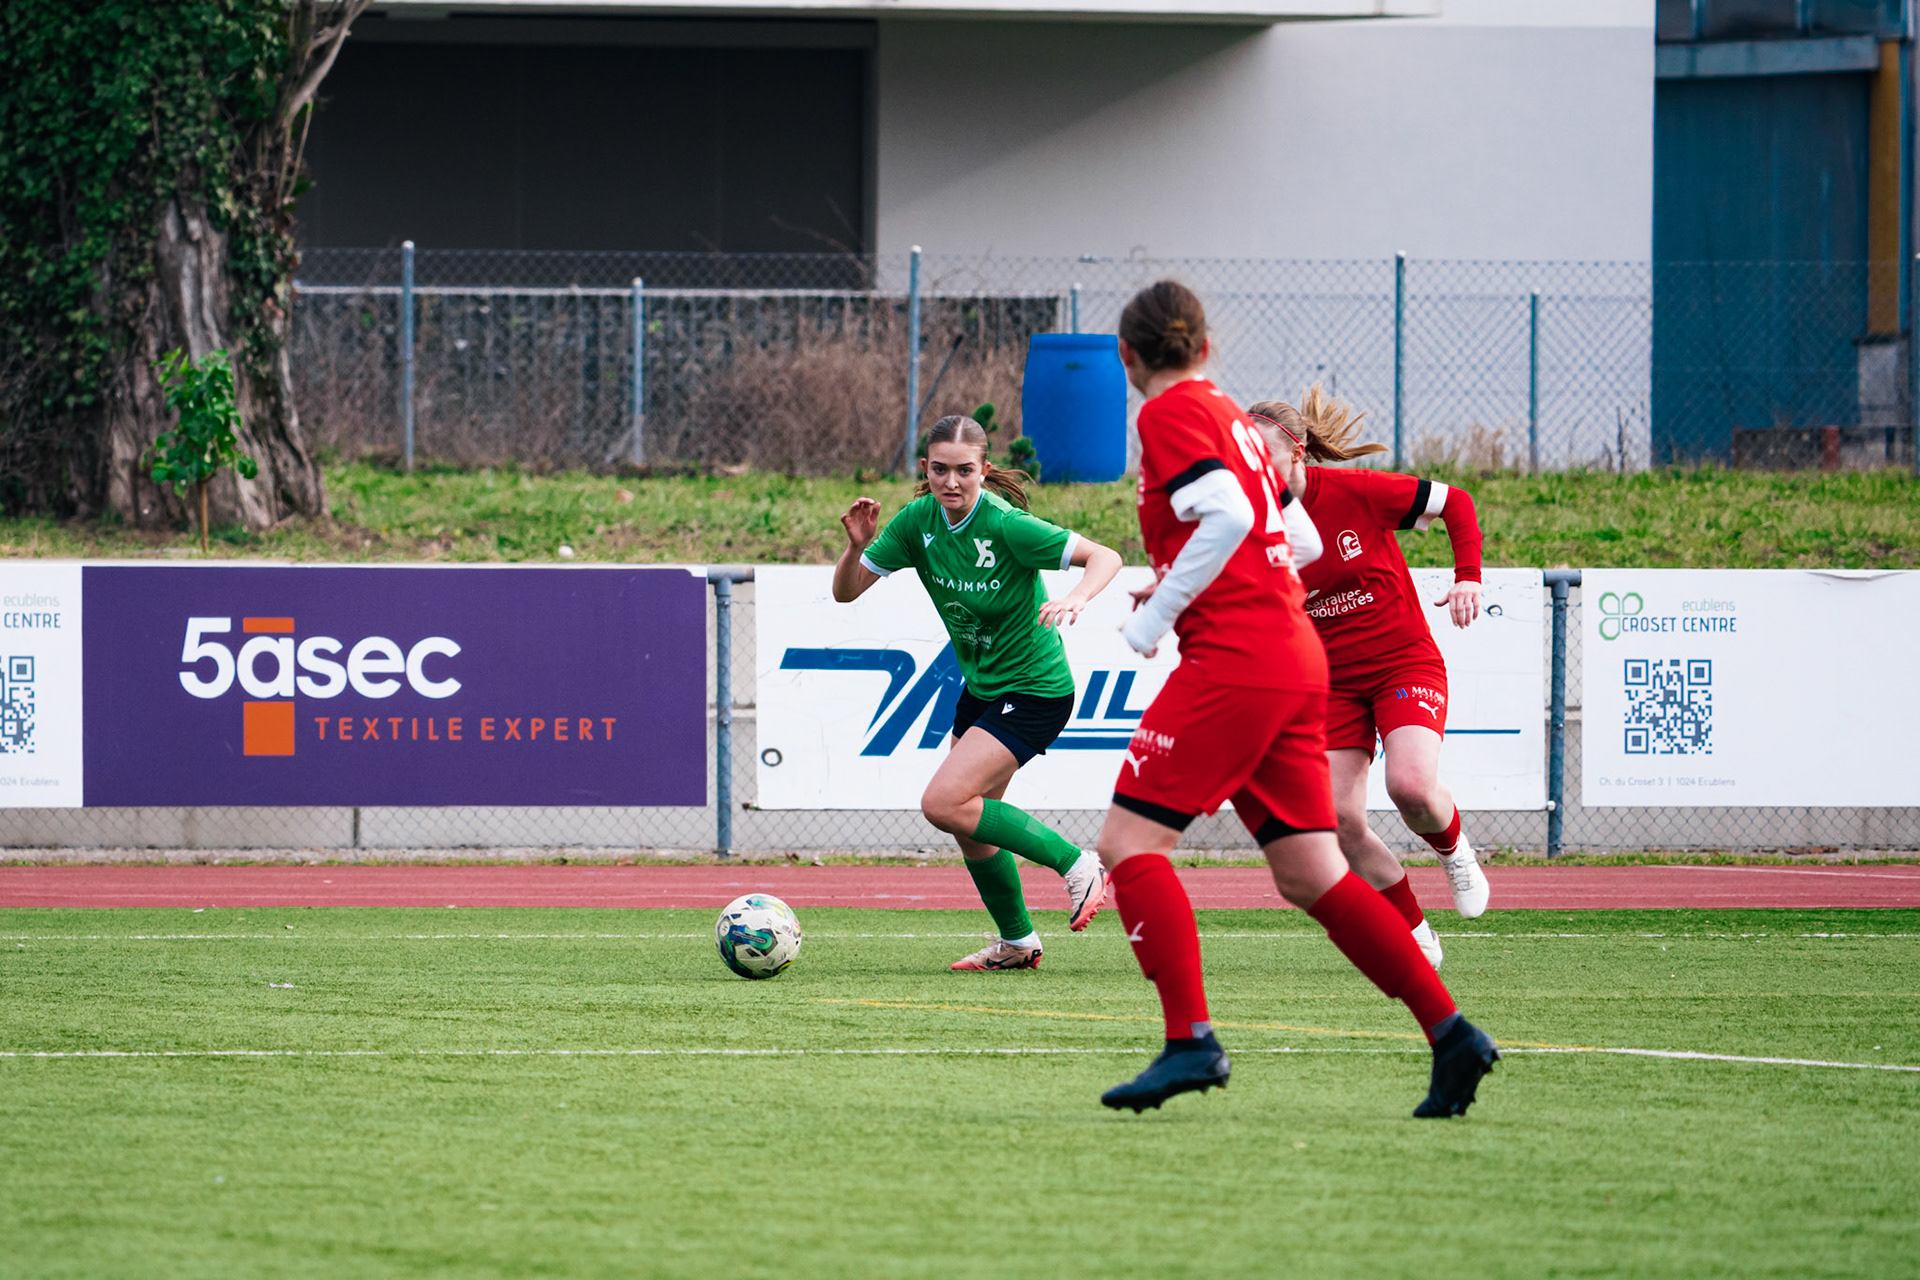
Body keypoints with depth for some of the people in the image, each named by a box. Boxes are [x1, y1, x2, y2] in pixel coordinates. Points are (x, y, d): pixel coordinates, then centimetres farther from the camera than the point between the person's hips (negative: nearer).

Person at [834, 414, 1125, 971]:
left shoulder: (1007, 525, -24)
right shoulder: (919, 520, -7)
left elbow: (1104, 556, -25)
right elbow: (846, 591, -2)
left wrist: (1076, 597, -44)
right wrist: (857, 546, -23)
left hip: (1034, 690, -7)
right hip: (981, 688, 7)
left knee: (944, 803, -19)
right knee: (972, 828, 13)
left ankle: (1075, 864, -7)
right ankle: (1017, 942, 33)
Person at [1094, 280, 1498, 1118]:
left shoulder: (1171, 415, -4)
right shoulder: (1229, 415, 21)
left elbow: (1227, 516, -19)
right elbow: (1303, 543, 24)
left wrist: (1157, 615, -12)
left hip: (1234, 661, -8)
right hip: (1298, 660, 8)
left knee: (1129, 842, -8)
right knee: (1309, 875, 9)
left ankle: (1191, 1041, -18)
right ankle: (1450, 1033, 3)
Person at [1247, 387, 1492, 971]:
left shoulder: (1356, 492, -13)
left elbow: (1455, 504, -3)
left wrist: (1468, 577, -14)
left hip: (1406, 663, -4)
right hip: (1334, 678, 4)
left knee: (1411, 786, -27)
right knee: (1340, 821, -9)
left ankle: (1453, 849, 9)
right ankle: (1416, 937, 9)